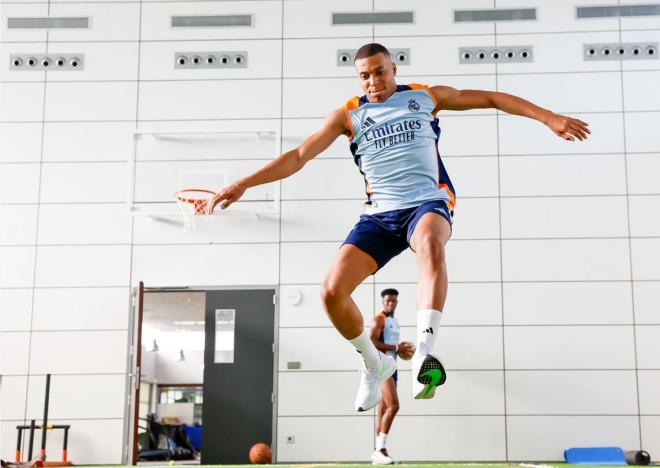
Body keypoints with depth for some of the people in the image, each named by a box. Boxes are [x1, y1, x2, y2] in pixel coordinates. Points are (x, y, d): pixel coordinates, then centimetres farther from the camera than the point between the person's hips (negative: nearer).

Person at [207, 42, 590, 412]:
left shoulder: (426, 97, 10)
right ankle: (376, 365, 11)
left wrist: (549, 117, 6)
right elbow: (299, 156, 7)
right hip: (380, 214, 3)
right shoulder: (348, 115, 10)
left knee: (430, 244, -40)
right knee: (333, 291, -14)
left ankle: (425, 349, -50)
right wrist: (244, 183, 0)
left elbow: (491, 99, 13)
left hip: (428, 202, -2)